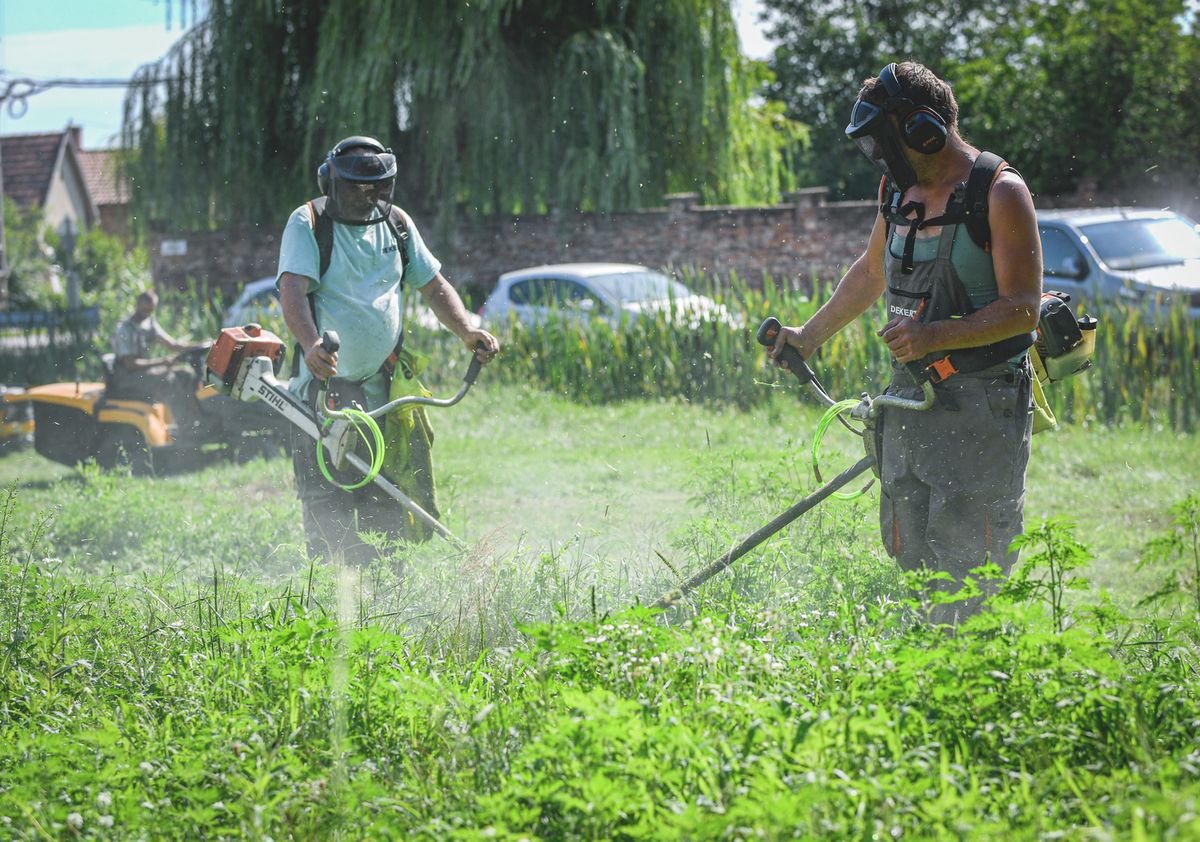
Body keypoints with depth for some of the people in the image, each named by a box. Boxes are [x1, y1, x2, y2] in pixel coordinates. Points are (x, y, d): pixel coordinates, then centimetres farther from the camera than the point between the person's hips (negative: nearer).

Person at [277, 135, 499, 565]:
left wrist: (467, 332, 0)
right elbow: (293, 292, -19)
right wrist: (311, 345, -38)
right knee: (326, 513, -9)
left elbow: (434, 287, 19)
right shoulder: (308, 223, -4)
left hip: (383, 391, 5)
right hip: (325, 383, -5)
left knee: (386, 509, 5)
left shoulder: (396, 224, 12)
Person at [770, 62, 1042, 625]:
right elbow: (871, 273, 28)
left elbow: (1022, 309, -16)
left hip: (982, 406, -7)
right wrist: (809, 336, 29)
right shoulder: (900, 186, 11)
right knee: (906, 556, 6)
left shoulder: (1000, 194, -12)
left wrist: (934, 335, -26)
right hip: (909, 399, 7)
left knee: (965, 564, -10)